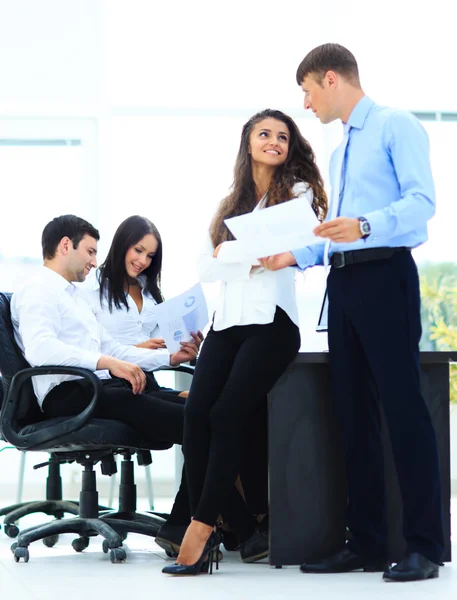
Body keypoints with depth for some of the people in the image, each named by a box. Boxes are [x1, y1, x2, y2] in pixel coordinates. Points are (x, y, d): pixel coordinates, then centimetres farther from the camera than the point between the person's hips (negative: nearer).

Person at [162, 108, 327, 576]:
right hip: (228, 318, 5)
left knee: (227, 414, -18)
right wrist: (252, 251, -4)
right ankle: (209, 522, -15)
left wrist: (231, 248, -4)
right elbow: (206, 267, 12)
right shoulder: (230, 204, 22)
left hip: (271, 321, -5)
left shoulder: (297, 193, 7)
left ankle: (202, 525, -15)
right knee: (196, 411, -15)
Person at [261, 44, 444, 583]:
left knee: (403, 406, -10)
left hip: (385, 276, -9)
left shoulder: (396, 127, -3)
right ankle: (366, 542, 12)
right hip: (343, 282, 9)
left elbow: (422, 201, -15)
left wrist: (365, 226, -29)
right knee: (353, 413, 7)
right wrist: (294, 256, 14)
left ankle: (423, 546, -7)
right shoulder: (339, 152, 23)